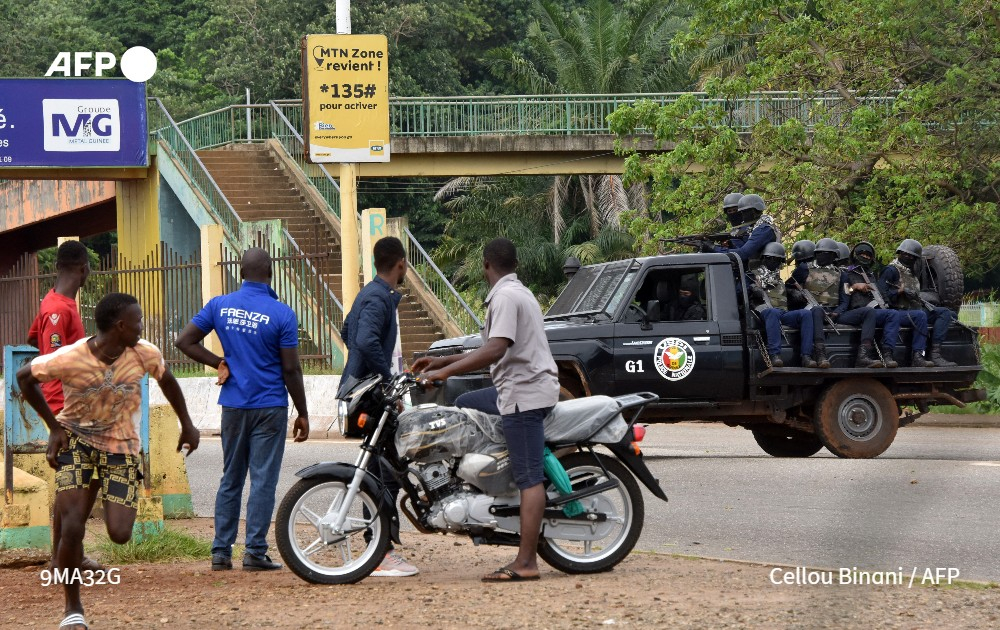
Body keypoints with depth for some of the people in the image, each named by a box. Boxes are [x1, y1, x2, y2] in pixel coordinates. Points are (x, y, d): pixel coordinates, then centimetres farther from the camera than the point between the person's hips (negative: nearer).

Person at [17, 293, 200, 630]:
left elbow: (166, 379, 8)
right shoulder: (70, 359, -23)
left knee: (120, 535, -7)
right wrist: (54, 426, -7)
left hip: (121, 448, 2)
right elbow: (25, 377, -7)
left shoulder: (144, 354, -14)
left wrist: (186, 424, 15)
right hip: (77, 442, -2)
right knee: (73, 528, -17)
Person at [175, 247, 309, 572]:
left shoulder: (220, 305, 0)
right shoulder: (281, 314, -11)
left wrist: (220, 363, 7)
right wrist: (302, 414, -1)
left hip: (233, 405, 4)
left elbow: (184, 341, 1)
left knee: (231, 478, 12)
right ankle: (255, 552, -1)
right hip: (270, 407, -4)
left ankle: (221, 551, 11)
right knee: (263, 479, 0)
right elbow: (291, 370, -10)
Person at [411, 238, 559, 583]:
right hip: (522, 388, 11)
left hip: (524, 392, -11)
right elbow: (495, 350, 23)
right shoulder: (518, 293, 19)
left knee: (529, 477, -12)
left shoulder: (505, 297, -13)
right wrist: (442, 360, 21)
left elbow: (496, 349, -27)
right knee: (464, 404, 23)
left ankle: (525, 563, -16)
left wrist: (447, 371, -22)